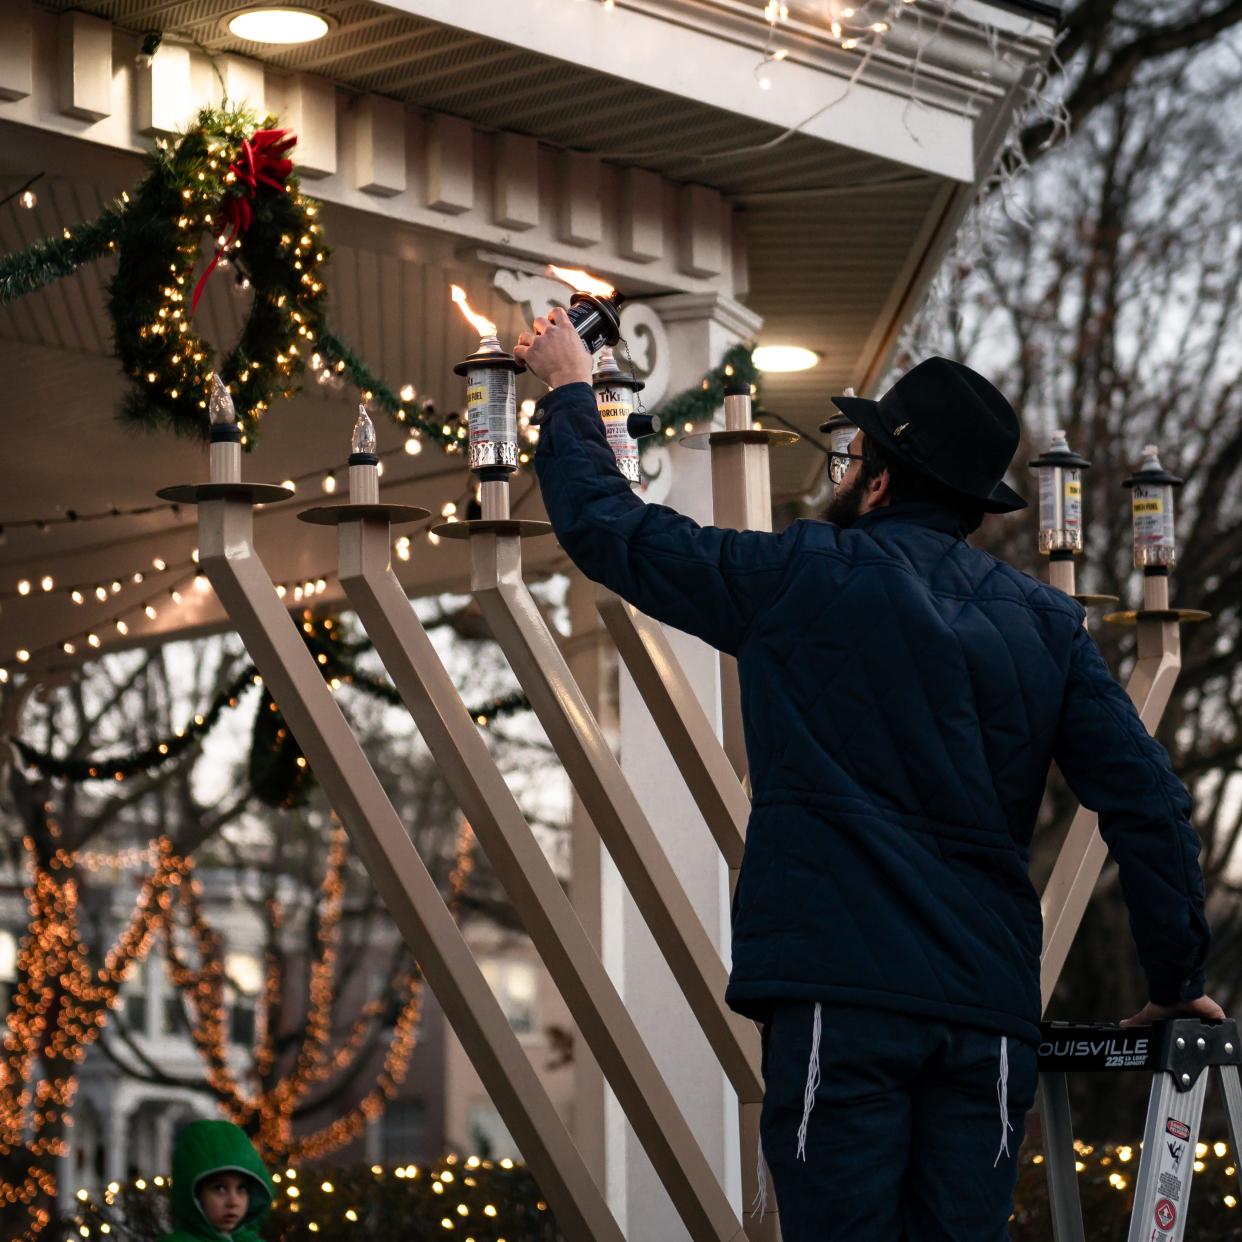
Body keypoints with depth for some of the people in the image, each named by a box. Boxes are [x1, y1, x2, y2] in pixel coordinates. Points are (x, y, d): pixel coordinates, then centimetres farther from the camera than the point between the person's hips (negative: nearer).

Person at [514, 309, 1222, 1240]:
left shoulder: (803, 578, 1)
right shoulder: (1045, 622, 9)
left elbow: (606, 526, 11)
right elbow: (1148, 803, 4)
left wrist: (572, 389, 28)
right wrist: (1177, 982, 14)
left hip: (844, 996, -4)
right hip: (990, 1010, 4)